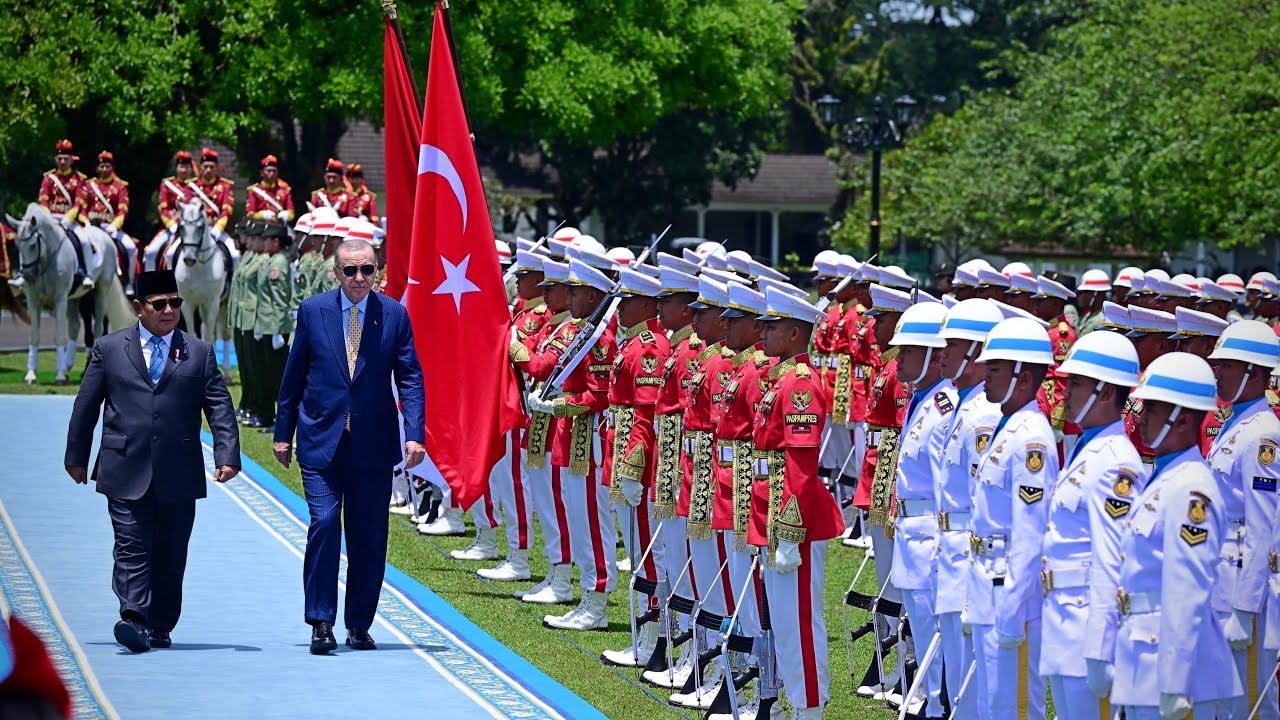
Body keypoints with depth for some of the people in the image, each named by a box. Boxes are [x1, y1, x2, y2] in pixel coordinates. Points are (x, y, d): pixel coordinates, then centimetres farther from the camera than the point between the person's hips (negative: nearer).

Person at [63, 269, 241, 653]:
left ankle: (160, 627, 13)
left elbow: (220, 407, 4)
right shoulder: (108, 349, 8)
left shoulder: (200, 353, 10)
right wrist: (76, 456, 12)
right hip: (126, 471, -1)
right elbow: (86, 406, 12)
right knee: (132, 548, -11)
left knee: (170, 555, 5)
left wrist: (227, 455, -8)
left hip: (179, 475, 1)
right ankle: (134, 619, -19)